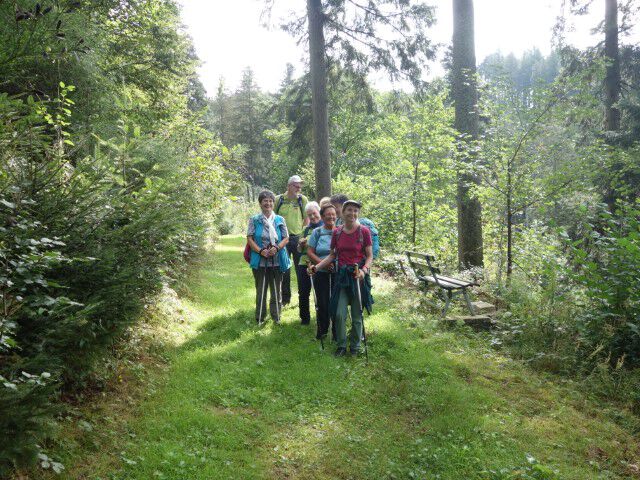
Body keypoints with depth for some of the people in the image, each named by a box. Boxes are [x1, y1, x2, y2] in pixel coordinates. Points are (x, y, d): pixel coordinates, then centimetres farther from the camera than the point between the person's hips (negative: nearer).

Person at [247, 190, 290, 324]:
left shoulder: (280, 220, 5)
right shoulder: (254, 220, 2)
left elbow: (286, 238, 3)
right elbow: (250, 238, -3)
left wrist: (277, 248, -15)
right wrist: (260, 251, -16)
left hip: (277, 261, 1)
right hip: (260, 261, -1)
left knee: (276, 289, 10)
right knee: (261, 289, 7)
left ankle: (276, 316, 23)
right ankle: (260, 317, 18)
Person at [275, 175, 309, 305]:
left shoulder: (302, 199, 2)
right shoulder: (278, 199, 2)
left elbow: (307, 219, 4)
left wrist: (303, 234, -5)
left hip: (298, 238, 0)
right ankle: (285, 298, 18)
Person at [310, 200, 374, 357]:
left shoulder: (364, 231, -7)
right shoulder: (336, 232, 3)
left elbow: (370, 256, -4)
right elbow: (332, 255, 11)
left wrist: (364, 270, -23)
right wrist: (316, 267, 0)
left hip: (358, 276, -2)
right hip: (342, 275, 3)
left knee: (357, 315, 6)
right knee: (339, 313, -1)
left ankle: (355, 346, 23)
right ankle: (341, 345, 17)